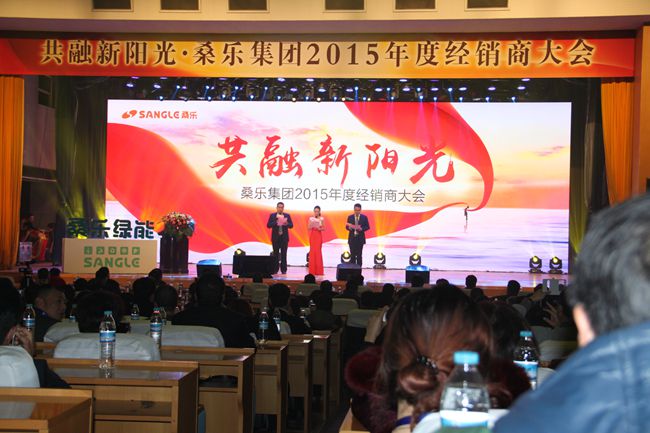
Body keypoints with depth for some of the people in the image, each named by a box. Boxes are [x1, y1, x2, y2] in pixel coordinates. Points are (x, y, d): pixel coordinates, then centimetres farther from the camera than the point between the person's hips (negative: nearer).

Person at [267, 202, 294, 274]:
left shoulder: (287, 216, 6)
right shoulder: (272, 215, 4)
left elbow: (291, 225, 2)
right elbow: (268, 225, -4)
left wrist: (286, 224, -20)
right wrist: (276, 223, -19)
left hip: (284, 237, 0)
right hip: (275, 237, 0)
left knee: (283, 254, 0)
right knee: (276, 253, 3)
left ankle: (283, 270, 3)